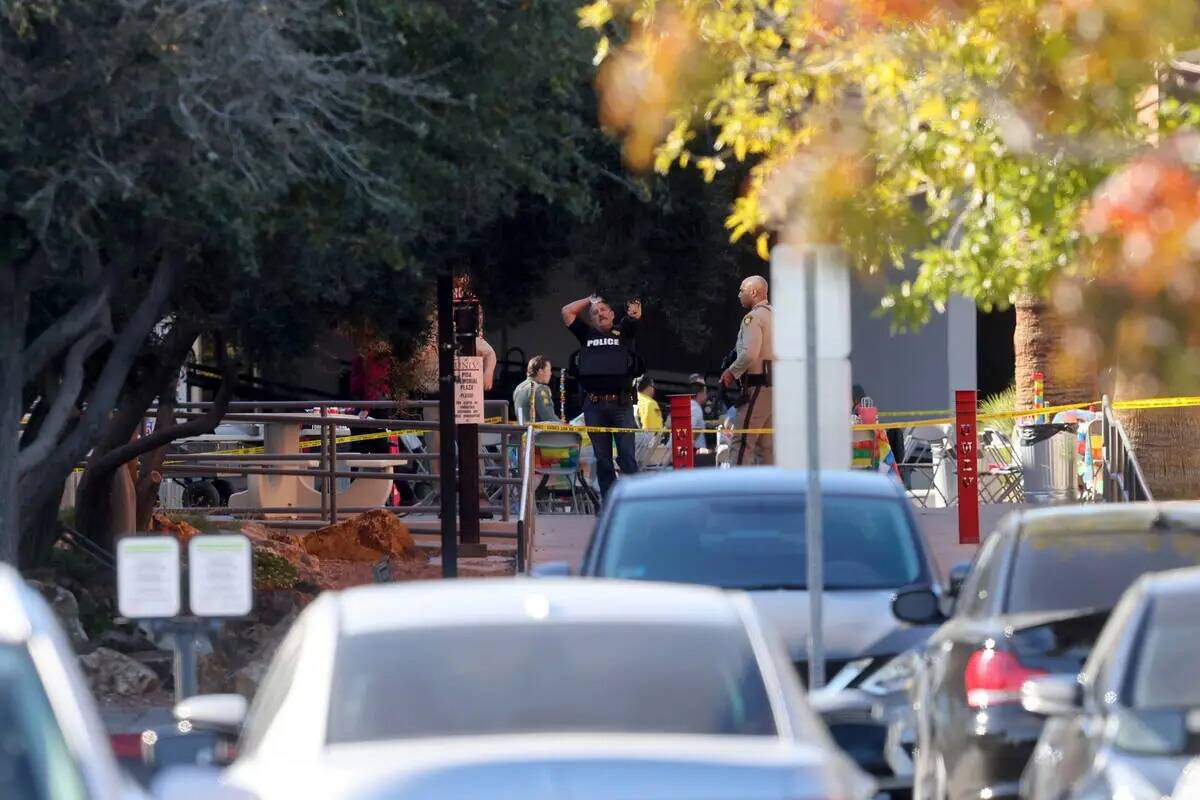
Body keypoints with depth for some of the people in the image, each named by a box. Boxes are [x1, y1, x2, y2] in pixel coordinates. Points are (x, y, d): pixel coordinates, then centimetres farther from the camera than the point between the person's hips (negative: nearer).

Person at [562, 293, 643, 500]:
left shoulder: (623, 332, 11)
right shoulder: (587, 335, 17)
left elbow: (635, 314, -1)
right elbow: (567, 312, 17)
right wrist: (589, 301, 23)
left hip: (621, 403, -2)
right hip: (594, 404, 3)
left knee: (627, 455, -6)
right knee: (602, 458, 4)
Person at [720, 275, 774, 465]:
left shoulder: (753, 318, -11)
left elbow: (749, 354, -22)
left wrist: (732, 372, -8)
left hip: (758, 384, -9)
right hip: (775, 383, 9)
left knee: (743, 441, -9)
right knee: (766, 444, 11)